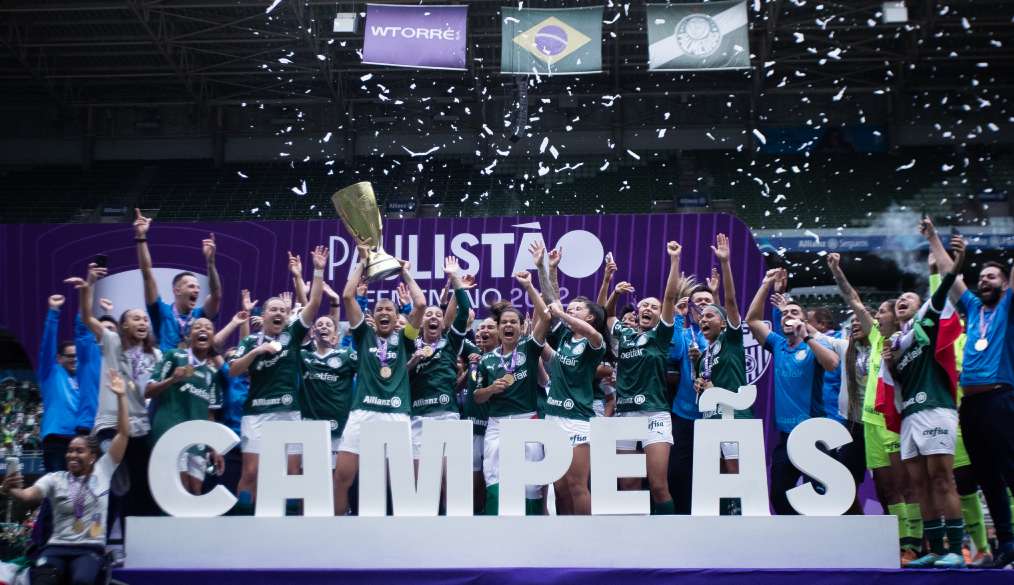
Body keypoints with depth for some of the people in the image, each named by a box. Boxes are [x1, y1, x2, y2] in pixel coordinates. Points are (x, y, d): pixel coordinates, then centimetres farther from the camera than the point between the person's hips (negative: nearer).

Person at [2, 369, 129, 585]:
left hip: (90, 549, -1)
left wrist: (121, 397, -1)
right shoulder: (54, 478, 10)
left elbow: (123, 434, 4)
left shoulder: (102, 471, 8)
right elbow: (29, 496, -9)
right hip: (57, 547, 1)